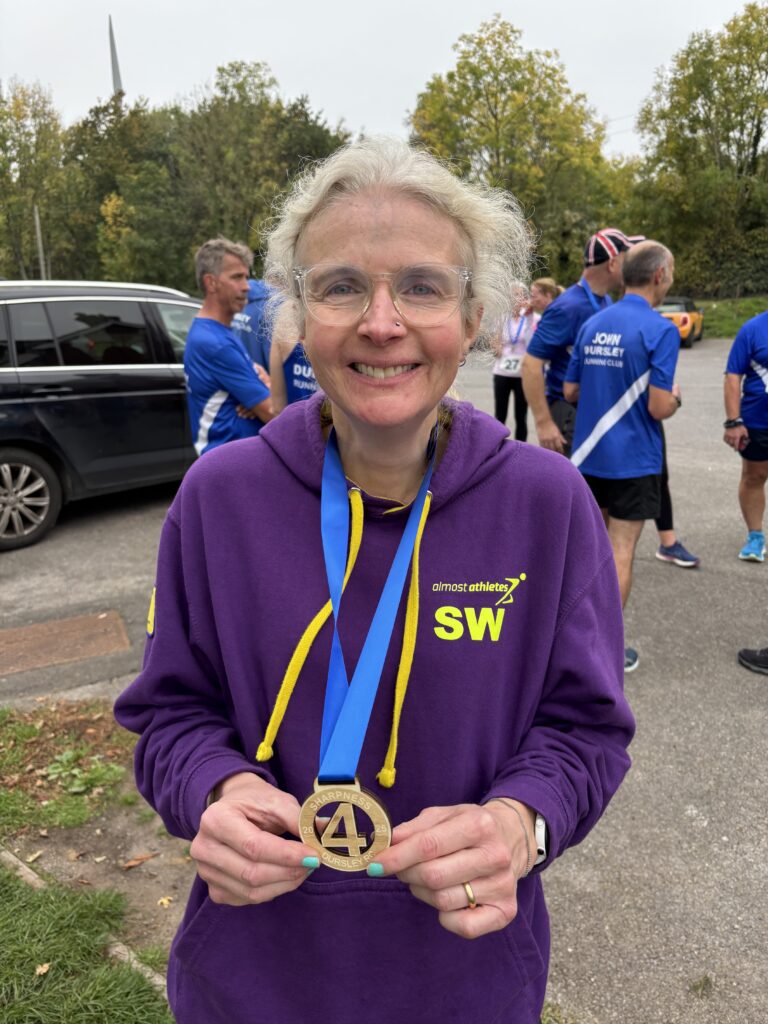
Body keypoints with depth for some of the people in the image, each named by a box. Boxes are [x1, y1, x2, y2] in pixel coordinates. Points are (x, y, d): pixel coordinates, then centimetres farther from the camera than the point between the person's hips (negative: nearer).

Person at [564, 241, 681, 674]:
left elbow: (571, 391, 8)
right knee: (620, 553, 2)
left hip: (588, 455, 7)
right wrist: (676, 397, 2)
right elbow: (659, 408, -19)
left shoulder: (592, 324, 5)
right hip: (633, 460, -6)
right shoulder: (660, 329, -15)